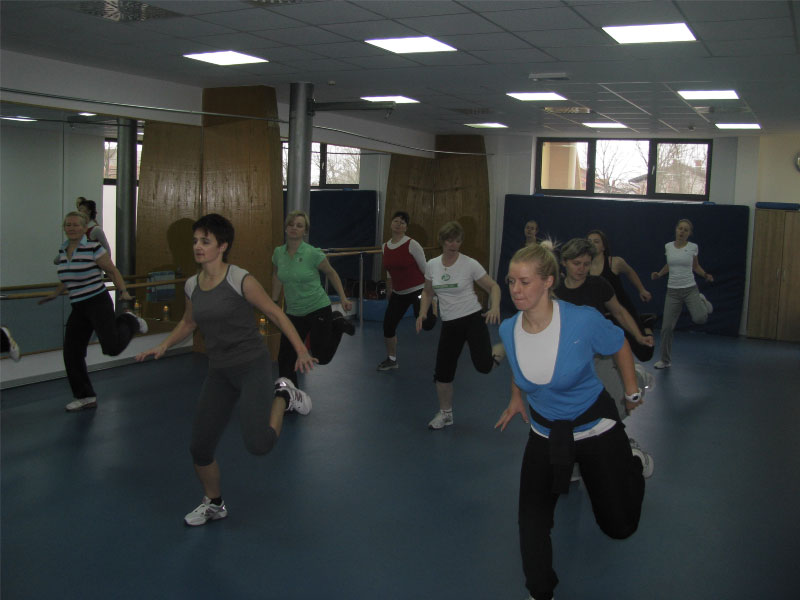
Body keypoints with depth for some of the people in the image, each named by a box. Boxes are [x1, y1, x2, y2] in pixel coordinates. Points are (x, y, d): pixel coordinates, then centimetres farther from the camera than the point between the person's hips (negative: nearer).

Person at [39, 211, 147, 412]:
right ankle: (86, 397, 18)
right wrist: (55, 294, 25)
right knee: (72, 354, 4)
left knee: (112, 347, -16)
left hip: (98, 303, -7)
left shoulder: (94, 248, -12)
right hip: (78, 308, 7)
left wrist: (123, 292, -17)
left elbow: (113, 271, -6)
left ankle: (129, 321, 18)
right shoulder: (63, 251, 10)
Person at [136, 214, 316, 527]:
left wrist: (301, 351, -11)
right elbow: (188, 322, 21)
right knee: (200, 448, 6)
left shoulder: (240, 280, -14)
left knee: (258, 444, -22)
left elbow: (275, 313, -7)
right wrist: (163, 346, 6)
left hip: (253, 366, -6)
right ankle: (214, 504, 34)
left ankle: (283, 396, 9)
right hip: (219, 372, 6)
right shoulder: (191, 286, 3)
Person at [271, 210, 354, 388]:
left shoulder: (313, 253, -15)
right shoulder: (278, 253, -2)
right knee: (285, 359, 0)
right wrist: (274, 302, 17)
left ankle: (337, 322, 28)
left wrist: (343, 298, -3)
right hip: (294, 313, 4)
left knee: (321, 358, 3)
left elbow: (331, 274, 0)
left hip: (318, 309, -4)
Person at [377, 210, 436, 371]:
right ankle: (391, 360, 24)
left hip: (417, 291, -6)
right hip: (398, 293, 6)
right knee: (388, 325, 5)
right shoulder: (386, 247, 5)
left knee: (426, 324, -19)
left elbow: (425, 269, -9)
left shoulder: (412, 244, -14)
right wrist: (389, 292, 20)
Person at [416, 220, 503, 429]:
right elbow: (428, 292, 16)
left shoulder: (470, 264, -10)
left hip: (473, 318, -4)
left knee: (483, 366, -21)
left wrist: (495, 307, -24)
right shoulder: (431, 265, 1)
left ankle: (499, 349, 16)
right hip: (449, 324, 4)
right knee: (442, 372, 6)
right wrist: (422, 313, 0)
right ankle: (445, 413, 30)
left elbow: (493, 287, -5)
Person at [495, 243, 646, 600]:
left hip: (595, 427, -2)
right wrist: (517, 397, 14)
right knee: (532, 518, -12)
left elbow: (620, 346, -6)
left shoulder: (583, 321, -28)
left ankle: (632, 461, 45)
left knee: (619, 527, 13)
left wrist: (632, 391, 3)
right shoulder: (508, 329, -15)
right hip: (545, 432, 3)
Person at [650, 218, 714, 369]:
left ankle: (702, 301, 13)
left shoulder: (693, 247, -4)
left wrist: (705, 275, -6)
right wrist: (659, 274, 1)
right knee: (666, 327, -2)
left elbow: (695, 266, 11)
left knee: (699, 319, -25)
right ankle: (665, 360, 16)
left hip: (690, 289, -2)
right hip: (672, 291, 2)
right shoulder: (668, 246, 2)